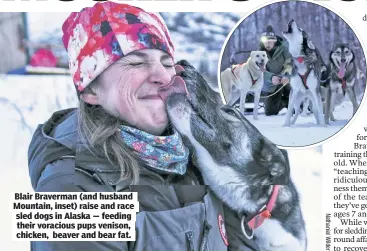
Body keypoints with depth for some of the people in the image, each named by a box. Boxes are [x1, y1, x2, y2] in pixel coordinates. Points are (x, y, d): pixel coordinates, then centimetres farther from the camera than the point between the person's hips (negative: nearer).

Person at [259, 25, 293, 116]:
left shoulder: (283, 48, -15)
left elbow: (289, 63, -21)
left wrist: (287, 76, -43)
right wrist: (271, 77, -39)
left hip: (285, 80, -2)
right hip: (271, 85, 2)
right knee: (270, 112, 1)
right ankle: (283, 102, 33)